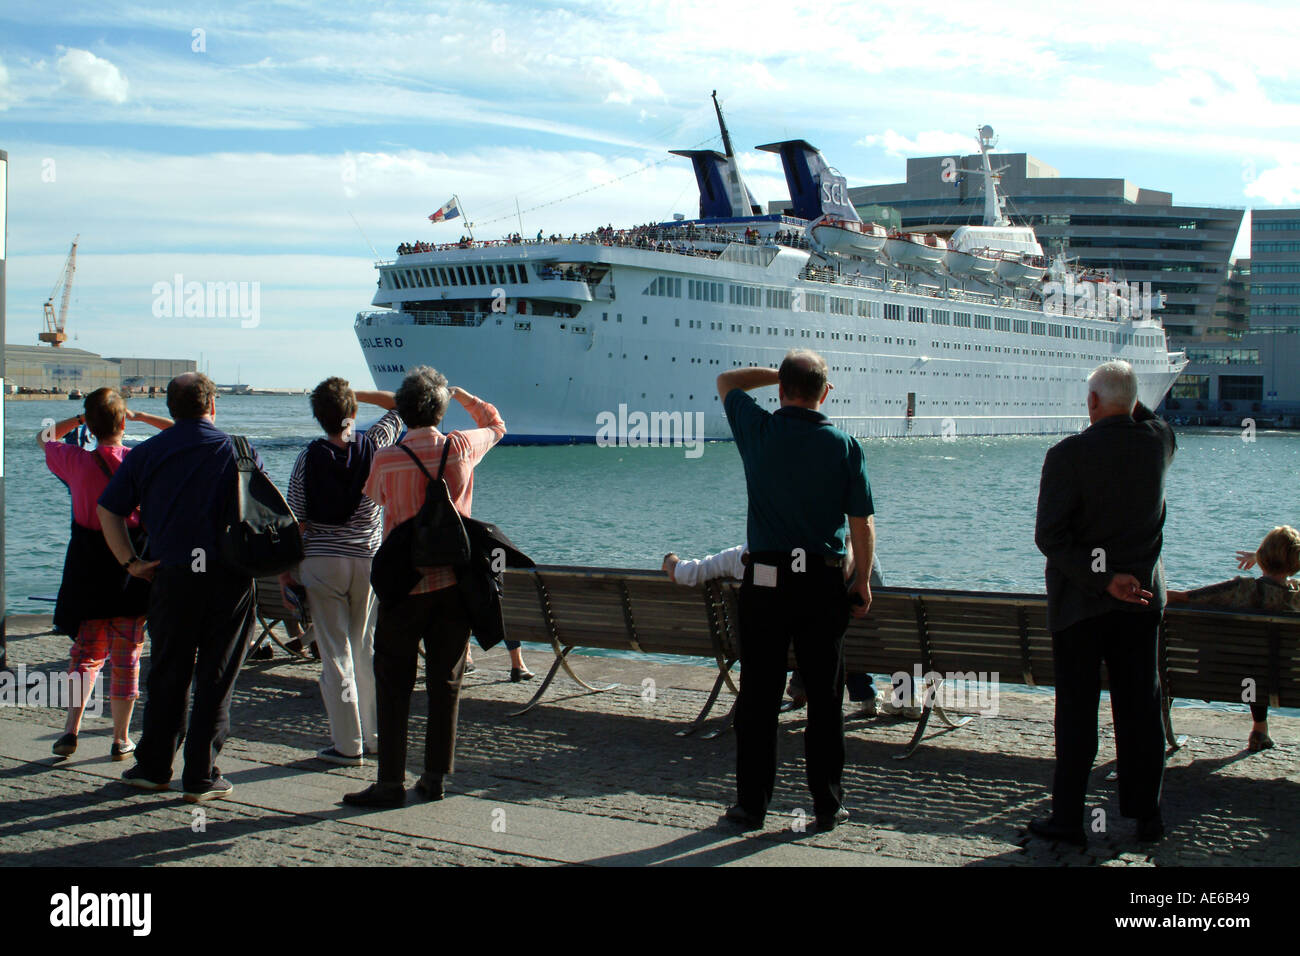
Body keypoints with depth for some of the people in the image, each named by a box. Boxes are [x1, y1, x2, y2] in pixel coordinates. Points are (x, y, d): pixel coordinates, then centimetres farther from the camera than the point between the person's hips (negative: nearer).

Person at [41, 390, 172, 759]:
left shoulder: (76, 461, -6)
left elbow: (44, 436, 14)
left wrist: (79, 419, 19)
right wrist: (140, 416, 5)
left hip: (89, 568, 1)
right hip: (133, 565, -1)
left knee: (85, 651, 13)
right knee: (126, 656, 6)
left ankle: (71, 728, 0)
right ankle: (121, 739, 9)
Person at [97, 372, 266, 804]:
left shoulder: (146, 453, 7)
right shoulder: (238, 450, 2)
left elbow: (108, 510, 4)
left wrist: (131, 562, 6)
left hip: (172, 576, 2)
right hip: (228, 578, -2)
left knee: (166, 675, 14)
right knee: (216, 678, 4)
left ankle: (153, 767, 20)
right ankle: (201, 777, 6)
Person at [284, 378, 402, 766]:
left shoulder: (309, 458, -6)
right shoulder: (373, 447, -2)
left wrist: (286, 572, 3)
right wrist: (356, 394, 13)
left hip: (322, 563, -2)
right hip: (368, 560, 2)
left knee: (335, 653, 1)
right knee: (367, 648, 13)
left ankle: (347, 744, 3)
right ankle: (375, 735, 20)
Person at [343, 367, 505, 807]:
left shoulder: (386, 460, -9)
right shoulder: (461, 448, -3)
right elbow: (495, 425, 19)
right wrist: (461, 395, 29)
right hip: (454, 581, 2)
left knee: (394, 684, 4)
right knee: (445, 681, 9)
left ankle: (391, 781, 2)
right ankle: (435, 776, 13)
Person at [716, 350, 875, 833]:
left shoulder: (758, 431, -3)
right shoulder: (844, 445, -2)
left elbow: (726, 381, 17)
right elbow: (863, 524, -1)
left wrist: (781, 374, 18)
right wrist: (863, 581, 10)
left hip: (766, 581, 0)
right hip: (824, 581, 1)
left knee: (757, 699, 5)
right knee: (825, 700, 8)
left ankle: (752, 804, 10)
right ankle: (828, 805, 13)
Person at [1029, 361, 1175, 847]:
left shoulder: (1068, 455, -14)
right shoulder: (1159, 441, -3)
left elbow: (1049, 536, -18)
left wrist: (1102, 579, -16)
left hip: (1080, 601, -3)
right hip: (1142, 597, 4)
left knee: (1076, 712, 3)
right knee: (1140, 708, 11)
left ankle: (1068, 819, 8)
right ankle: (1147, 814, 18)